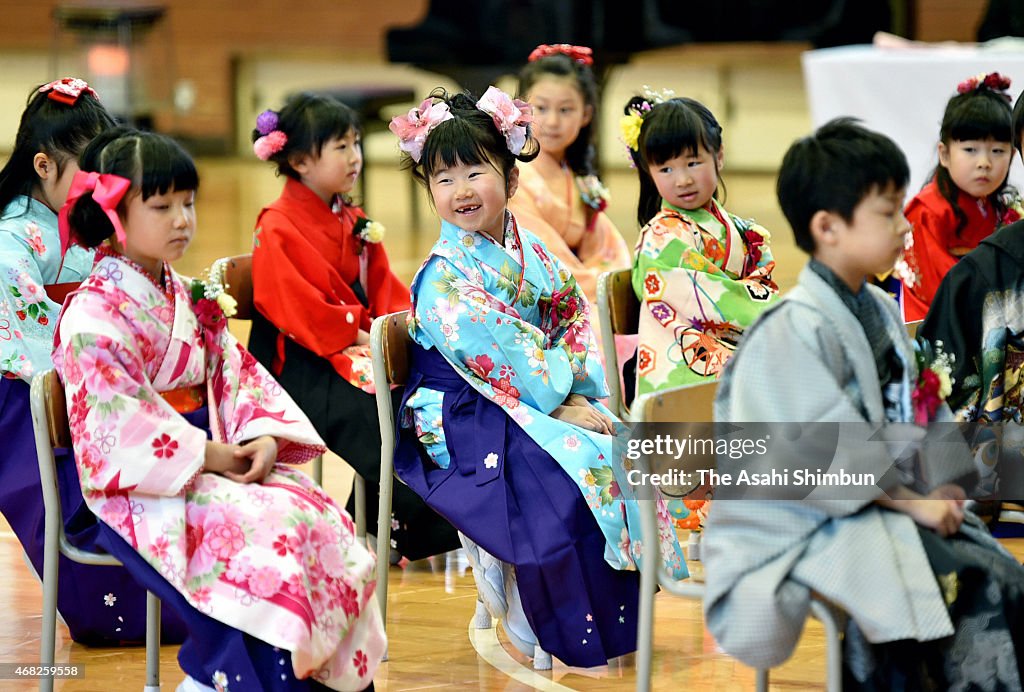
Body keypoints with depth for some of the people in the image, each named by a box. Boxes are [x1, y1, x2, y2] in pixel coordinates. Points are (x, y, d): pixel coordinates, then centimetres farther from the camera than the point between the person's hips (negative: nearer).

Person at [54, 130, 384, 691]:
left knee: (321, 520, -14)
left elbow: (236, 372, 12)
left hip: (217, 460, 8)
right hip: (143, 487, -8)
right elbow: (120, 423, -19)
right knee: (262, 537, -30)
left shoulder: (190, 299, 15)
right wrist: (208, 455, -18)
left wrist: (265, 437, -8)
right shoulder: (93, 316, -11)